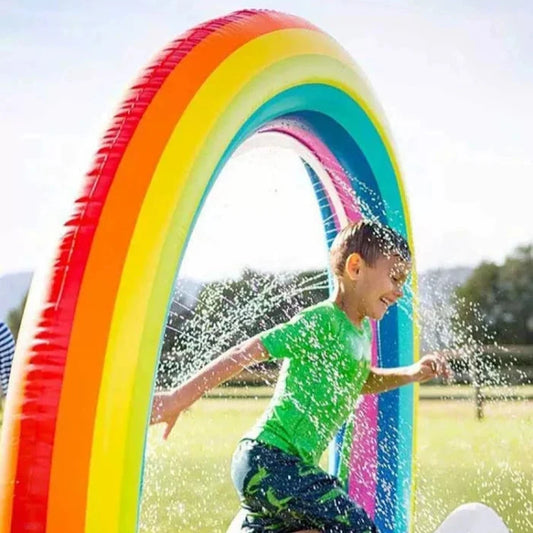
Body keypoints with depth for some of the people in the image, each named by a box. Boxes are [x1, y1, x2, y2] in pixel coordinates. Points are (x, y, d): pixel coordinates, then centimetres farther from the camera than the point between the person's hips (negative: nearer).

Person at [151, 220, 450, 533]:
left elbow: (362, 381, 35)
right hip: (268, 458, -10)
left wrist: (411, 374, 18)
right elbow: (246, 353, -17)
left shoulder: (363, 329, 14)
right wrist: (178, 399, -18)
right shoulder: (322, 322, -14)